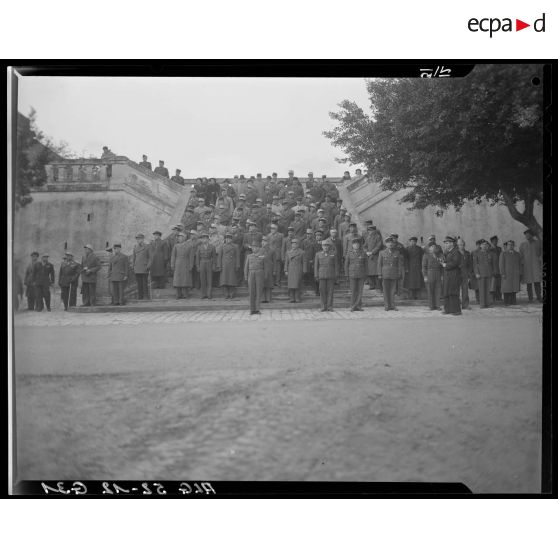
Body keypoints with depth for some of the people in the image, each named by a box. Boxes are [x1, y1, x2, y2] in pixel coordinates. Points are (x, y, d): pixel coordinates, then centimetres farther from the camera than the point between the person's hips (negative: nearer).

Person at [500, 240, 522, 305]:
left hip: (515, 274, 4)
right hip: (507, 274, -4)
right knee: (507, 287, -4)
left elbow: (519, 265, 11)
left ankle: (513, 301, 7)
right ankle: (506, 302, -2)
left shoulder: (517, 254, 11)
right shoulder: (503, 254, -2)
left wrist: (520, 274, 5)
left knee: (514, 287, 2)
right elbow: (501, 264, -7)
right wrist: (502, 274, -14)